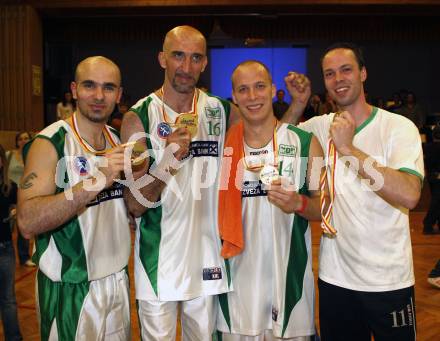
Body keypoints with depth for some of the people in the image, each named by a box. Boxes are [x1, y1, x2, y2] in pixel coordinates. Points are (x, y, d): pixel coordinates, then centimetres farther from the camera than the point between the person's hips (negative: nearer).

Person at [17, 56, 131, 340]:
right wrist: (96, 181, -34)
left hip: (118, 281, 6)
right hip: (72, 291, -6)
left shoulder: (118, 140, 4)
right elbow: (28, 223, -26)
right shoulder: (50, 143, -15)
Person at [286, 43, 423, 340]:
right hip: (334, 276, 3)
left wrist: (349, 149, -26)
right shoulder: (320, 127, 2)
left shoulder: (399, 127, -10)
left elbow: (409, 195, -24)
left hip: (389, 280, -3)